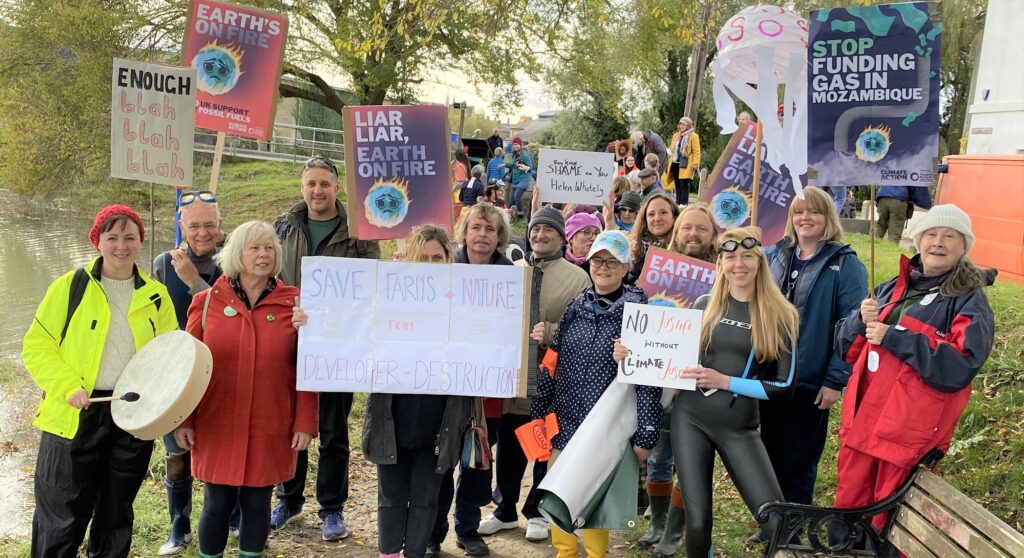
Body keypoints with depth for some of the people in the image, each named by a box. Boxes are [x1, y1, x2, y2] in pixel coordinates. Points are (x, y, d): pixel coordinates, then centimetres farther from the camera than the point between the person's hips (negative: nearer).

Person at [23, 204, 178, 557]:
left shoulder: (156, 296, 6)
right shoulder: (70, 287, -3)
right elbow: (37, 346, -3)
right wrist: (68, 386, -17)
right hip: (75, 417, -3)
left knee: (116, 515, 16)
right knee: (61, 519, 2)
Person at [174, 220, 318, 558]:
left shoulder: (293, 304, 0)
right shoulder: (207, 301, 0)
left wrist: (305, 423, -4)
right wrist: (182, 420, -1)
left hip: (270, 429, 0)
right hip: (217, 427, 0)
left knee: (257, 504, 10)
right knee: (217, 504, 7)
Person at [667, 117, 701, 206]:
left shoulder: (693, 136, -2)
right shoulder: (676, 135, 18)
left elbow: (696, 152, -7)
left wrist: (695, 164, -15)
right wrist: (670, 163, 16)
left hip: (685, 165, -7)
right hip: (675, 163, 7)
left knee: (684, 184, -8)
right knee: (677, 184, 9)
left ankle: (683, 203, -5)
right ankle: (678, 202, 15)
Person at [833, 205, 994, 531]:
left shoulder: (970, 302, -4)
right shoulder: (890, 290, 13)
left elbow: (960, 367, -19)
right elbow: (847, 348, 14)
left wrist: (894, 338, -20)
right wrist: (862, 321, -8)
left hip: (910, 432, -5)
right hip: (861, 420, 6)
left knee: (888, 523, 6)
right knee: (847, 509, 15)